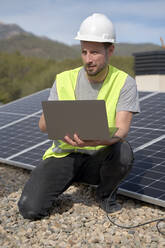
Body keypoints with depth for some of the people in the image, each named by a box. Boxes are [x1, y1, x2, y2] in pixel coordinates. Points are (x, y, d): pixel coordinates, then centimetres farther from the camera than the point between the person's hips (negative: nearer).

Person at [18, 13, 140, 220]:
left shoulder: (124, 83, -7)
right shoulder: (64, 80, -2)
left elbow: (121, 129, -18)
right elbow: (43, 124, -6)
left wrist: (95, 140, -41)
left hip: (99, 157, 0)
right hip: (65, 155, 1)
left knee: (123, 151, -36)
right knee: (30, 209, -19)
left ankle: (105, 194, -2)